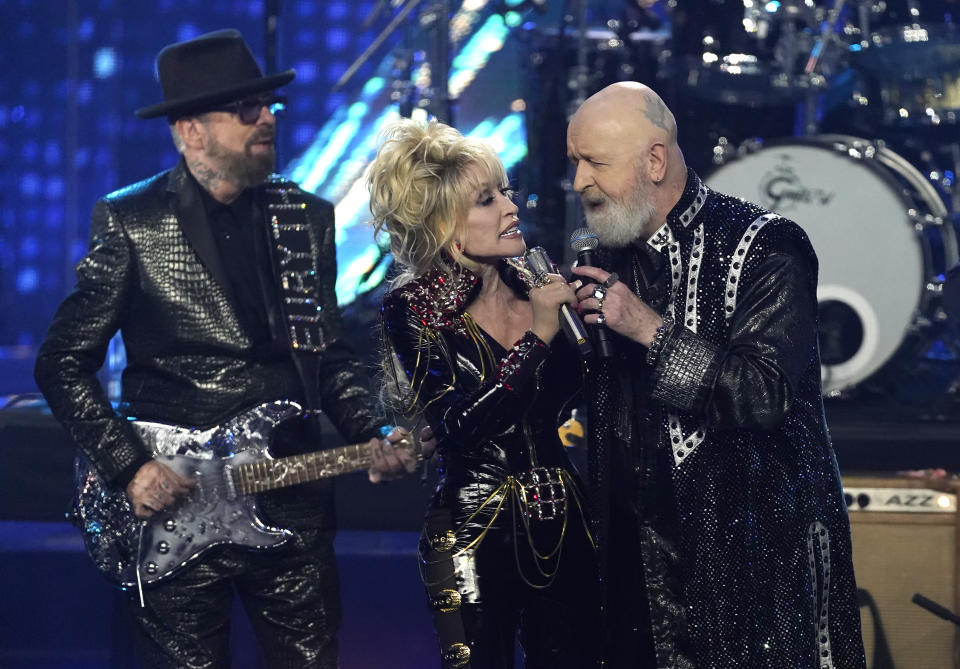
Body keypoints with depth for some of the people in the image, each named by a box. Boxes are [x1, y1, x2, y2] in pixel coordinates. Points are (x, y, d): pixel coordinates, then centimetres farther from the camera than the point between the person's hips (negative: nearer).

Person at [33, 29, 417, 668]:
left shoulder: (308, 217, 8)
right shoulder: (130, 221, -4)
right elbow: (64, 363, -2)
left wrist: (373, 436, -3)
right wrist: (129, 466, -12)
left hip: (293, 503, 3)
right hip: (173, 503, -3)